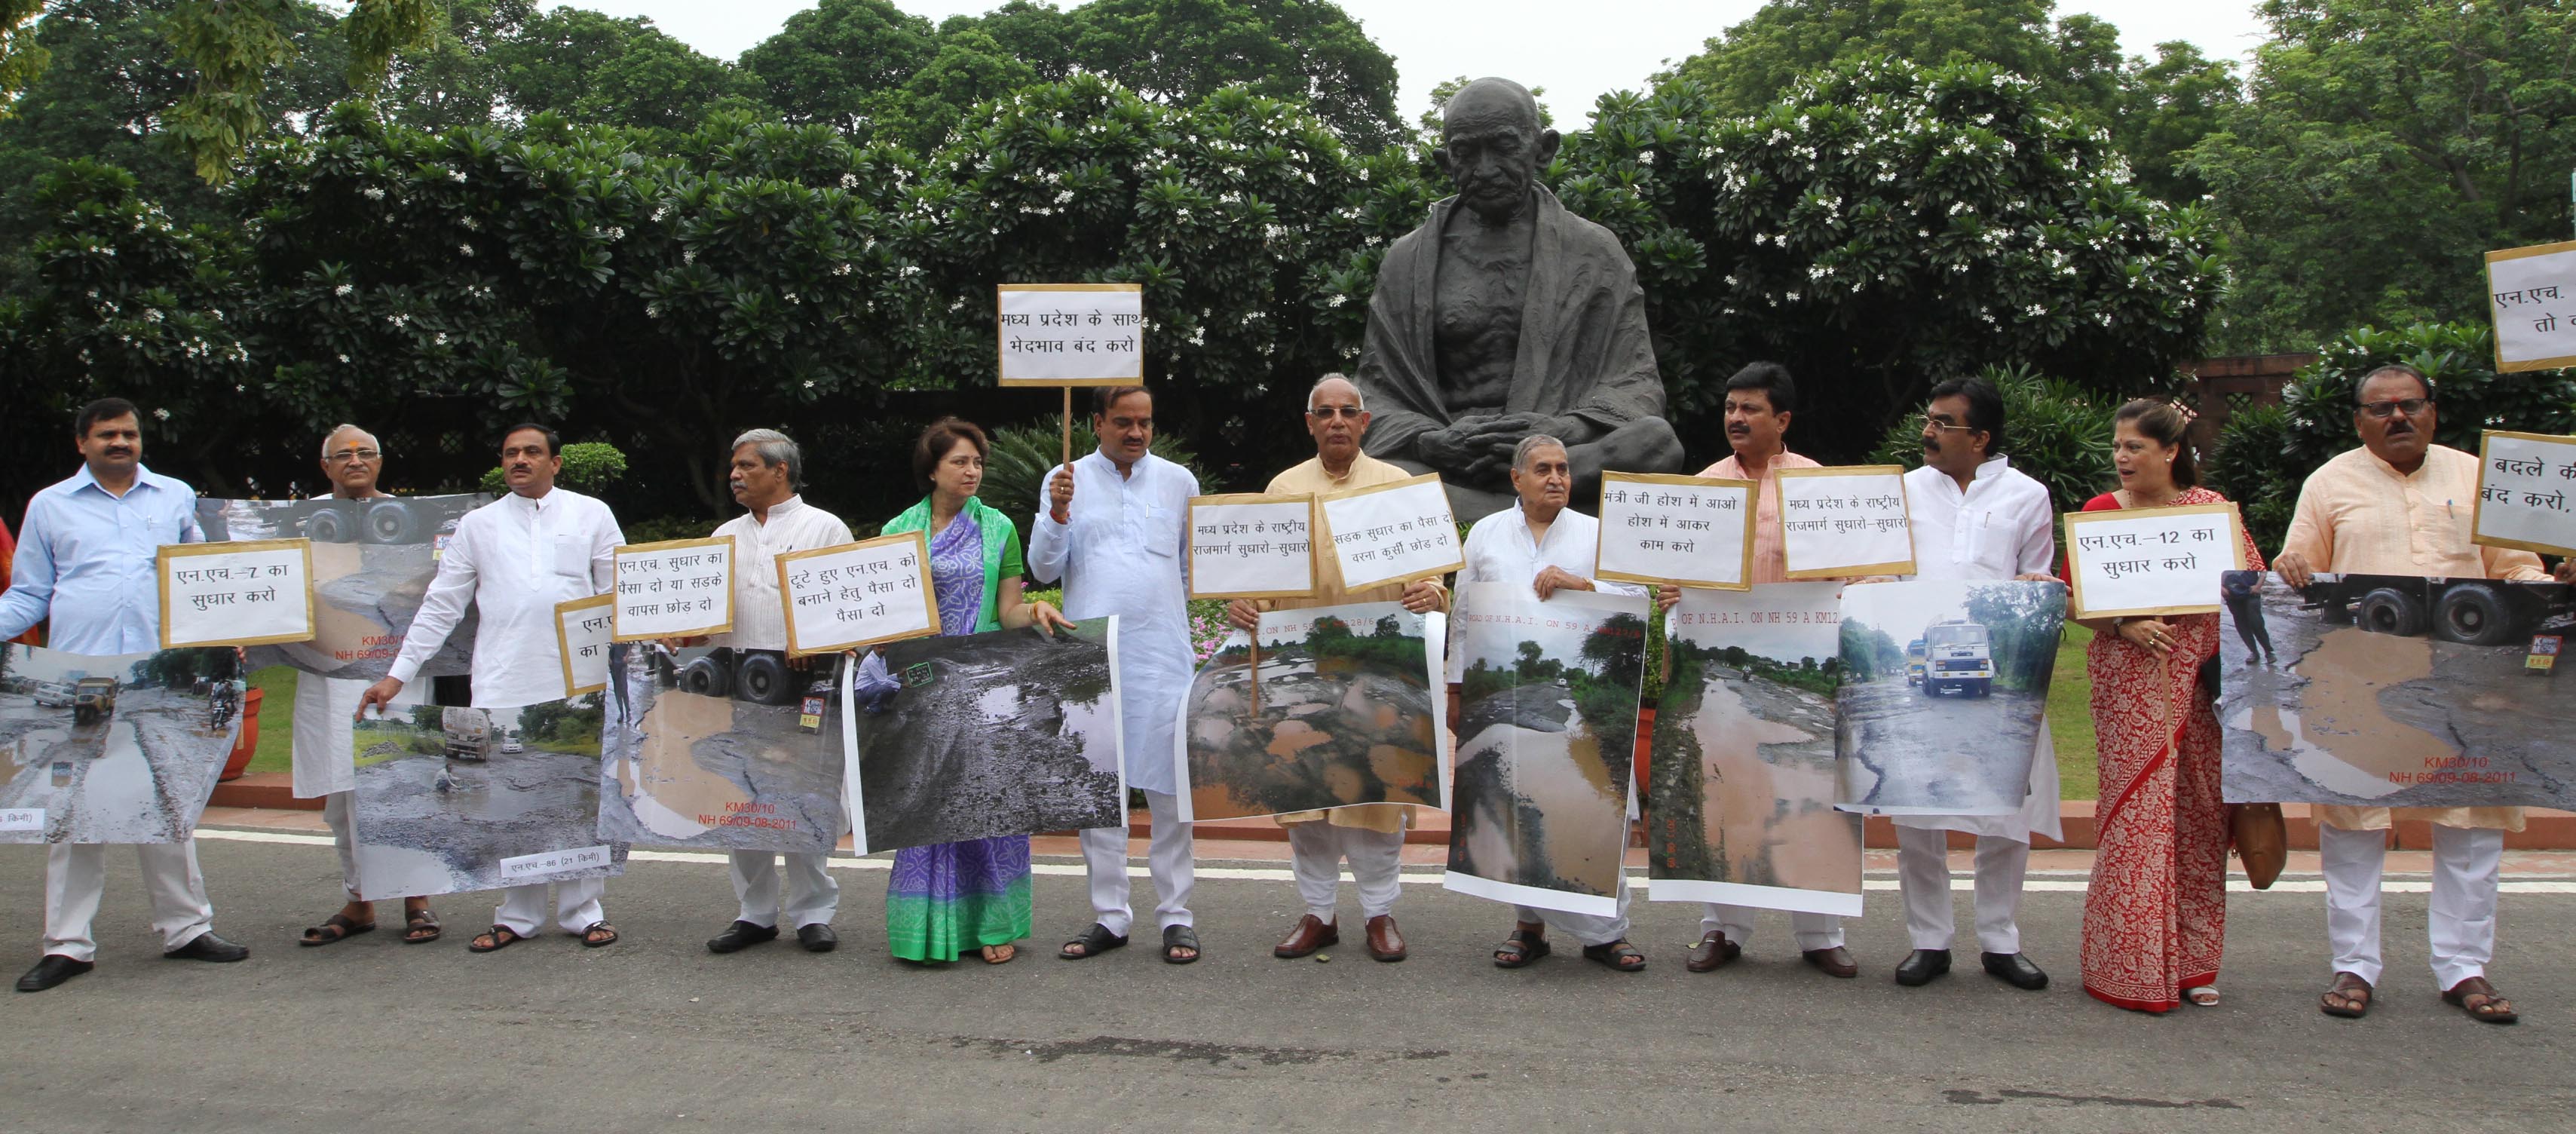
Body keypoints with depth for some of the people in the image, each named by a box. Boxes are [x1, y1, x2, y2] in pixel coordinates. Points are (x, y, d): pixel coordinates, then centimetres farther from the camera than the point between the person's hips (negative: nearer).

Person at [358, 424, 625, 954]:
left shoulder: (591, 514, 9)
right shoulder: (478, 524, 12)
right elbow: (440, 607, 12)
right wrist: (398, 674, 7)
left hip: (578, 685, -1)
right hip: (501, 687, 1)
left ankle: (583, 910, 14)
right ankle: (518, 916, 15)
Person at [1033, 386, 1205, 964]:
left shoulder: (1178, 481, 8)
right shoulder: (1066, 480, 5)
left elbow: (1196, 564, 18)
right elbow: (1044, 569, 0)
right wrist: (1057, 515, -14)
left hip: (1163, 656, 0)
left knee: (1169, 786, -2)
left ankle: (1177, 916, 5)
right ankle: (1108, 916, 13)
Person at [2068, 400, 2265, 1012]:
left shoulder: (2210, 507, 7)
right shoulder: (2099, 512, 3)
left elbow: (2253, 586, 8)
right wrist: (2124, 625, -16)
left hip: (2201, 681, 2)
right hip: (2129, 683, -2)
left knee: (2200, 813, 5)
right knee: (2136, 813, -6)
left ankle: (2192, 961, 17)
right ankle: (2133, 969, 1)